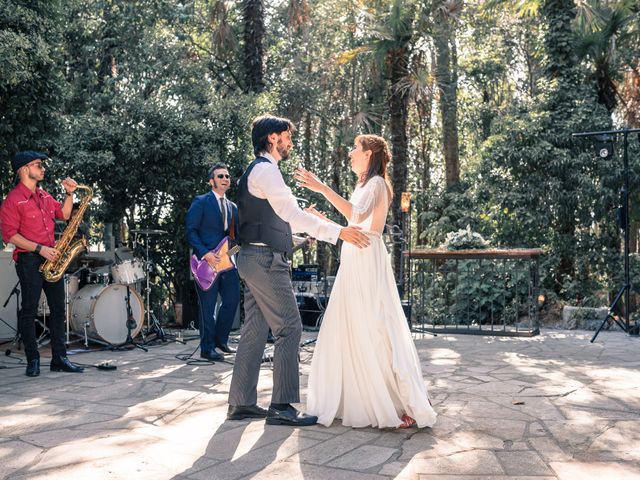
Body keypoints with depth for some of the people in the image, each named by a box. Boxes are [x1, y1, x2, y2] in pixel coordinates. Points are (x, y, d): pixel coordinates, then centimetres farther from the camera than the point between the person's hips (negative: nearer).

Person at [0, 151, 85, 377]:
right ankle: (33, 360, 9)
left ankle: (59, 358, 13)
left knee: (58, 309, 7)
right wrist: (39, 249, -19)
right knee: (29, 310, 1)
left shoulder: (44, 196, 14)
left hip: (51, 258, 8)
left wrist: (69, 194, 7)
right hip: (28, 259, -8)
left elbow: (64, 214, 22)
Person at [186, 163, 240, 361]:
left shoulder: (233, 207, 18)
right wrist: (205, 253, -18)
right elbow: (191, 230, -8)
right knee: (208, 306, -1)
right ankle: (207, 348, 8)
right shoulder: (201, 202, -2)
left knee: (233, 300, 6)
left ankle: (220, 339, 23)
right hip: (206, 261, -6)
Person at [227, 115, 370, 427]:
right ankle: (281, 406, -4)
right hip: (266, 260, -10)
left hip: (254, 259, 10)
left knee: (255, 329, 11)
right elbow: (291, 214, -20)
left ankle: (241, 403, 16)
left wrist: (306, 222, 22)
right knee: (289, 328, -7)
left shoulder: (257, 170, 22)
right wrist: (338, 232, -22)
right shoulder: (265, 169, -11)